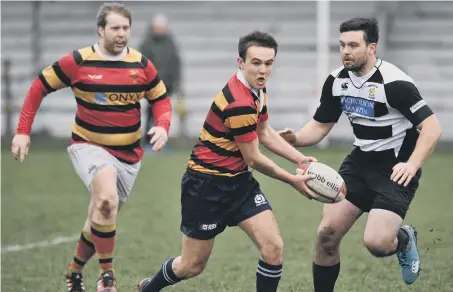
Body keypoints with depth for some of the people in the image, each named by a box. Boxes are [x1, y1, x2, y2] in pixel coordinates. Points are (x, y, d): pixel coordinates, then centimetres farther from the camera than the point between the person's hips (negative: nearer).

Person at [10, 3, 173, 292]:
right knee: (107, 199, -32)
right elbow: (39, 88, -1)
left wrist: (162, 127, -15)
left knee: (102, 217, 12)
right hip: (89, 147, -4)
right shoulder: (78, 62, -10)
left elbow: (161, 99, 7)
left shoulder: (142, 65, -3)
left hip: (128, 154, 4)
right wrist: (23, 131, -4)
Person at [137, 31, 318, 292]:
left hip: (239, 181, 8)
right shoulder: (239, 103, -28)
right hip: (207, 186, -8)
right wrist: (293, 180, -7)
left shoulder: (257, 90, 1)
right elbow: (254, 159, -19)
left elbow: (265, 133, 16)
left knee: (273, 247, -8)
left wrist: (301, 160, 3)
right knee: (193, 265, 5)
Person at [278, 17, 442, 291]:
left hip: (395, 169, -6)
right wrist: (296, 138, -11)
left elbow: (432, 127, -21)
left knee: (376, 242, -21)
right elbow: (320, 125, 10)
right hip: (360, 162, 6)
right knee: (327, 234, -5)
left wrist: (412, 165, -33)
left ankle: (405, 239, 16)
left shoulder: (394, 82, -22)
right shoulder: (337, 81, -1)